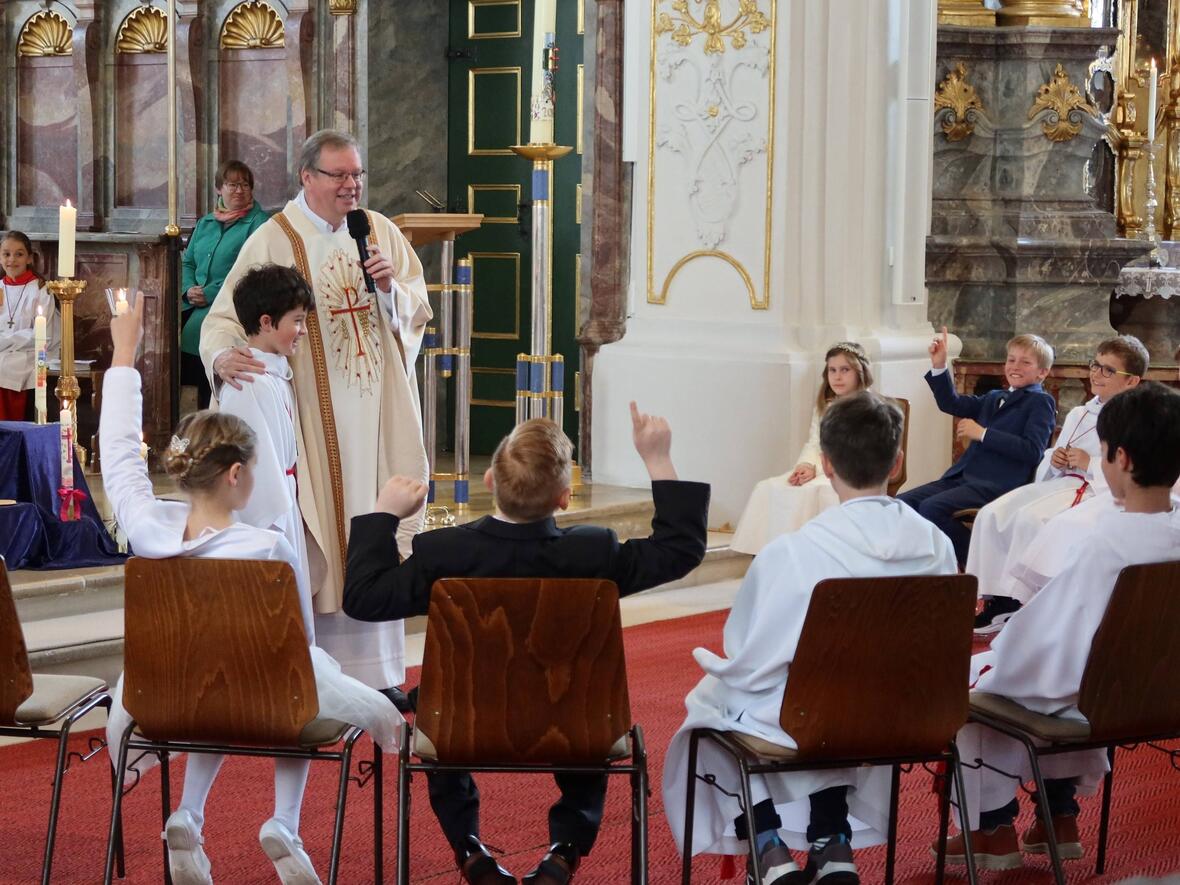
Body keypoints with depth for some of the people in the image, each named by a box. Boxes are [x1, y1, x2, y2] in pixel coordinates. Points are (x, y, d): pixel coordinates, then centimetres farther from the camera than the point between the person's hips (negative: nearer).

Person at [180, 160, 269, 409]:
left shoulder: (258, 223, 0)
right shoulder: (205, 224, 22)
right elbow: (187, 262, 22)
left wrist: (209, 293, -13)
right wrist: (189, 289, 0)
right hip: (194, 303, 6)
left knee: (194, 330, -25)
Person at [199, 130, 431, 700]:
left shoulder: (380, 231, 10)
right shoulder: (274, 241, -4)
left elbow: (418, 311, 11)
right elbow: (227, 314, -10)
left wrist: (391, 288, -10)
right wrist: (223, 354, -31)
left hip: (379, 411, 4)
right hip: (315, 415, -4)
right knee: (319, 538, -3)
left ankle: (379, 671, 13)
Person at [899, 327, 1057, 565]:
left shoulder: (1040, 402, 0)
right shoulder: (994, 399, 26)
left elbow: (1032, 451, -14)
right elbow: (951, 403, 26)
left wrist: (982, 434, -13)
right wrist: (939, 366, 11)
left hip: (997, 483, -8)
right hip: (964, 475, 8)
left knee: (932, 507, -28)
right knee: (901, 502, -9)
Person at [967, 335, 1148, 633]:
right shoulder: (1078, 415, 24)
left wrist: (1090, 464, -16)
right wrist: (1054, 460, 9)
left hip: (1096, 492, -8)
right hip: (1058, 483, 8)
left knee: (1030, 518, -32)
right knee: (991, 514, -14)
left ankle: (1014, 602, -22)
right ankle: (994, 599, -13)